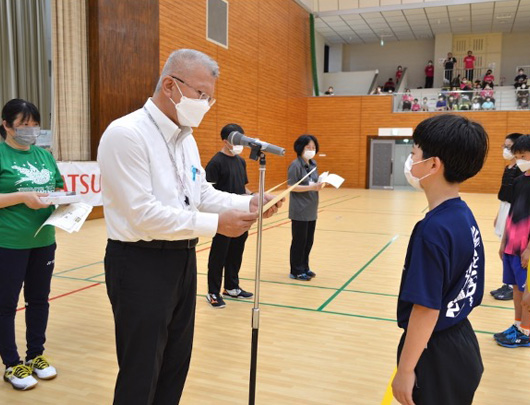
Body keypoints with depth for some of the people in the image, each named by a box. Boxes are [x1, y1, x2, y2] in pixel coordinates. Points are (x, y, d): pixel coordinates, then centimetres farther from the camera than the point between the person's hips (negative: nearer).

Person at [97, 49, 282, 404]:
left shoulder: (186, 138, 10)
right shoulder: (125, 134, -18)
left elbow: (204, 194, 14)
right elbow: (144, 214, -25)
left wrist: (247, 204, -4)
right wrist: (216, 224, -24)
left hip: (183, 258, 9)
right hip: (140, 264, -8)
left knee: (176, 365, 21)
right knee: (141, 375, 5)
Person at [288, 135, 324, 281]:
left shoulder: (313, 164, 9)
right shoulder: (295, 165, -13)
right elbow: (291, 187, -17)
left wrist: (319, 184, -6)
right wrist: (312, 187, -23)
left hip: (311, 210, 7)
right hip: (300, 211, -7)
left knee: (309, 241, 14)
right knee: (299, 241, 1)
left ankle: (304, 268, 26)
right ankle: (296, 271, 13)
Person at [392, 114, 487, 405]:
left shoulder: (433, 229, -27)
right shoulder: (464, 215, -1)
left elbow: (427, 309, -25)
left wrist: (405, 370, -16)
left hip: (435, 355, -8)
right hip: (462, 345, 8)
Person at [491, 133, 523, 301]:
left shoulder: (520, 170, -16)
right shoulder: (507, 168, 11)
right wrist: (499, 214, 20)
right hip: (504, 209, 9)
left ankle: (514, 287, 10)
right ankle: (509, 284, 23)